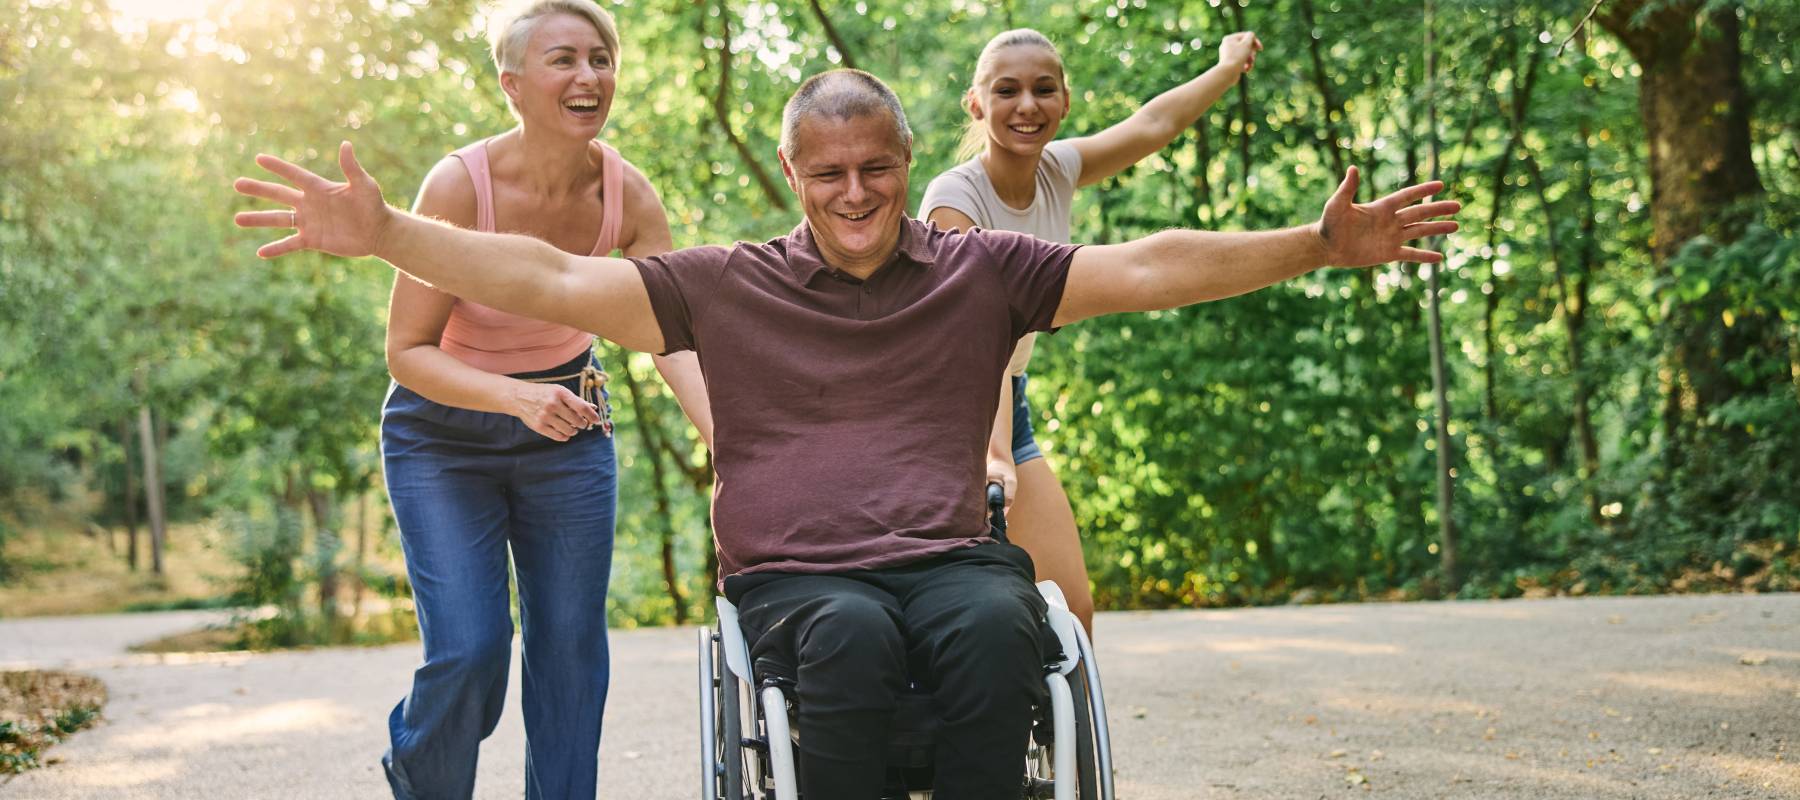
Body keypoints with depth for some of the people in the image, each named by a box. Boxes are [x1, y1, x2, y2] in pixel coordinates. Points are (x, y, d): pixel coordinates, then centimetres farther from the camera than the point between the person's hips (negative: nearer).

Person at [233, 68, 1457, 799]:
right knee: (852, 637, -36)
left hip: (950, 559, 1)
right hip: (792, 577, -1)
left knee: (995, 627, -34)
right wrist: (383, 233, -4)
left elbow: (1149, 269, 6)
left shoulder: (981, 272, 12)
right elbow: (550, 280, 5)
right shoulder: (732, 286, 10)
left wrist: (1317, 246, -3)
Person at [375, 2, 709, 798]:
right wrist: (520, 399, -37)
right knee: (470, 651, -11)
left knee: (572, 645, 1)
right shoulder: (460, 185, -25)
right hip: (445, 435, -3)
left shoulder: (627, 195, -15)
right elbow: (407, 352, -21)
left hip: (568, 430, 4)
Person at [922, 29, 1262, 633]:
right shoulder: (955, 197, -21)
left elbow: (1153, 123, 14)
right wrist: (994, 452, -46)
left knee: (1070, 611, -4)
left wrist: (1230, 66, 28)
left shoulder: (1056, 171, -2)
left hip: (1010, 410, 6)